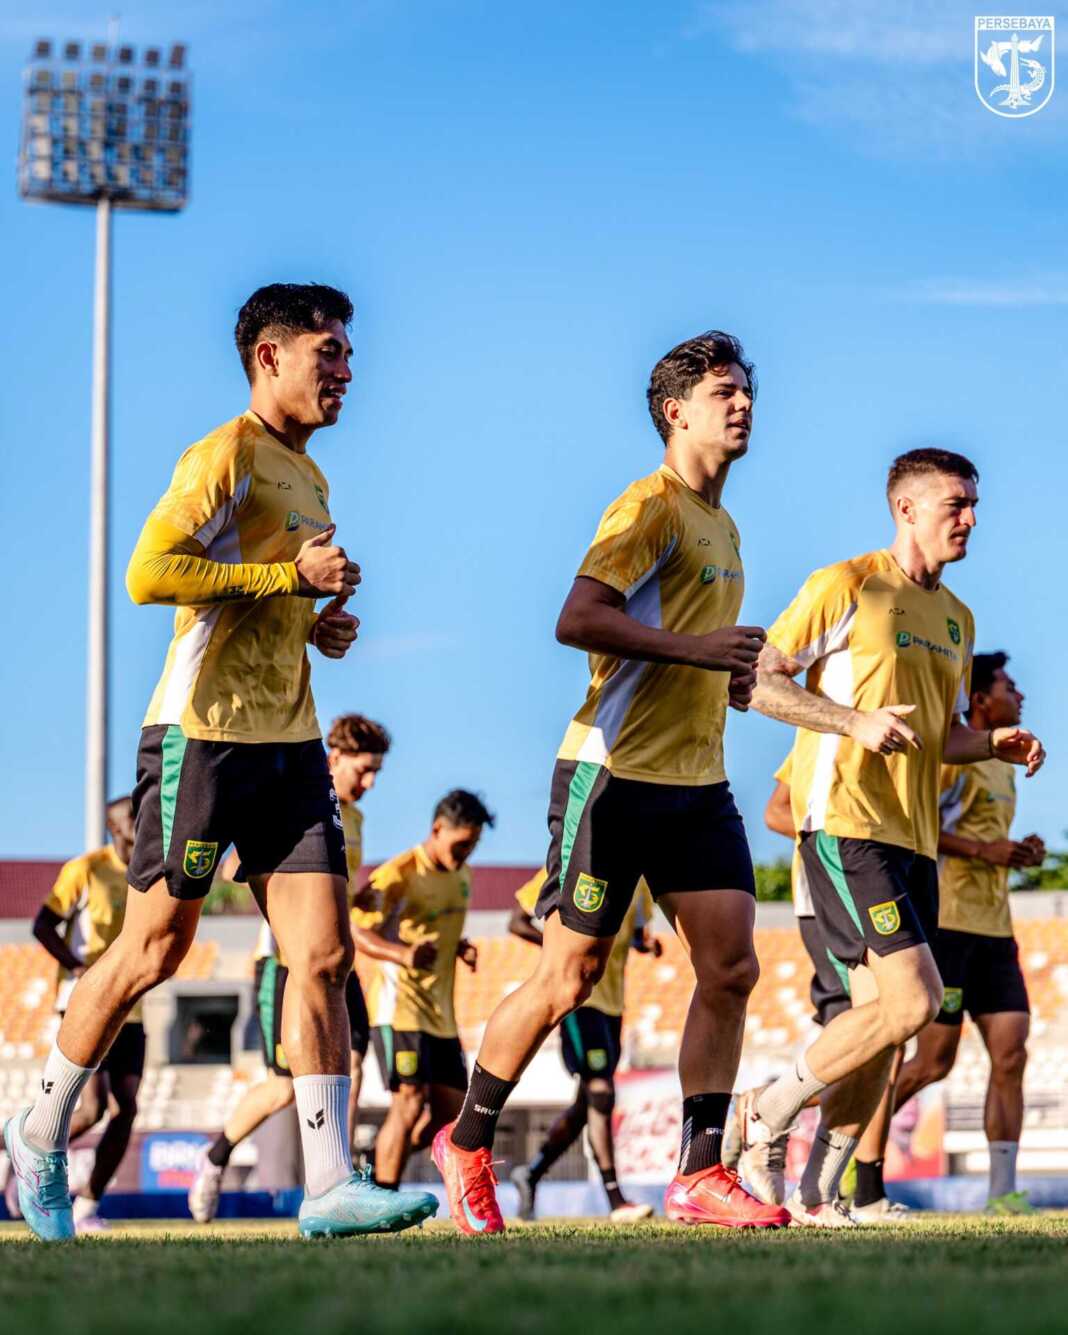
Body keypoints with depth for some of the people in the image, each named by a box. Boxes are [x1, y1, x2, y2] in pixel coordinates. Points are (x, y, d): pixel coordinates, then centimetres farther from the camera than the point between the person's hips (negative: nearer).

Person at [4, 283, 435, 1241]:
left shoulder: (308, 479, 20)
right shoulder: (225, 456, -8)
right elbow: (148, 575, -20)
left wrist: (319, 626, 11)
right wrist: (293, 577, -18)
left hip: (290, 741, 8)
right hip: (204, 733, -8)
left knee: (323, 954, -5)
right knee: (154, 950, 1)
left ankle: (329, 1183, -9)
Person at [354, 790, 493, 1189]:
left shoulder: (462, 876, 14)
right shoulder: (399, 874, -12)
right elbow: (358, 929, -19)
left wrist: (462, 948, 5)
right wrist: (403, 954, -36)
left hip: (440, 1013, 8)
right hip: (399, 1004, -8)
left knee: (451, 1112, 7)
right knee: (410, 1104, -14)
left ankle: (376, 1162, 24)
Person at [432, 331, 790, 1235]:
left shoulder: (724, 528, 19)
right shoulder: (650, 507, -9)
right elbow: (579, 620, -21)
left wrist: (735, 679, 12)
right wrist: (694, 649, -24)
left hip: (697, 783, 8)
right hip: (614, 775, -8)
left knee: (730, 967, -4)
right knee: (570, 979, -3)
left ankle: (700, 1175, 0)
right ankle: (468, 1143, 14)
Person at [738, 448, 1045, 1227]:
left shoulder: (955, 619, 19)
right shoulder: (846, 587, -4)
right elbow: (762, 681, -5)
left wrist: (996, 746, 4)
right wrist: (856, 722, -18)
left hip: (914, 834, 8)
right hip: (845, 820, -8)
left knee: (881, 1017, 5)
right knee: (914, 999, -18)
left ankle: (817, 1192, 11)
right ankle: (769, 1113, -4)